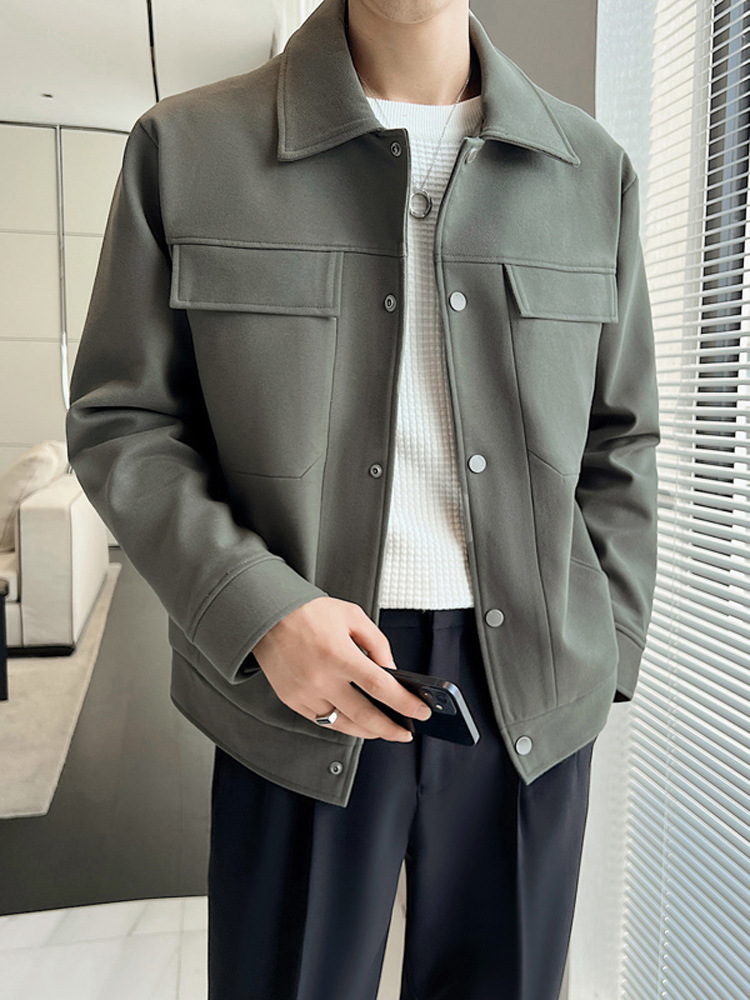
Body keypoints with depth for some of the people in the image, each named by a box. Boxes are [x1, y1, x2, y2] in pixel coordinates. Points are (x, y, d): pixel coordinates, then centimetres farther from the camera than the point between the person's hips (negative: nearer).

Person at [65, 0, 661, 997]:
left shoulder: (594, 169, 7)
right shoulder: (186, 146, 0)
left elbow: (619, 443, 10)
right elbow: (119, 421, 0)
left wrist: (604, 659, 4)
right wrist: (260, 612, -13)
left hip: (533, 694, 3)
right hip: (305, 685, -1)